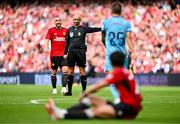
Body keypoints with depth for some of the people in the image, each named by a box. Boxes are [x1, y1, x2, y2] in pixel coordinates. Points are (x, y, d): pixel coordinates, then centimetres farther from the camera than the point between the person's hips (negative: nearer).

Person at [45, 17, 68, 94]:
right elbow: (47, 39, -8)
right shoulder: (51, 30, 3)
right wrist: (46, 48, -24)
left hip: (63, 54, 1)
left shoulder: (65, 30, 8)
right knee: (54, 72, 5)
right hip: (54, 55, -1)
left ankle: (63, 88, -16)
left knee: (65, 70, -14)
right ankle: (54, 89, 16)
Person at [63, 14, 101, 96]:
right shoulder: (70, 30, 13)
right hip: (71, 51, 3)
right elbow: (67, 42, 14)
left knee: (82, 71, -3)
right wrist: (65, 53, 10)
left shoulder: (83, 29, 4)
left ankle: (84, 91, 0)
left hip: (81, 52, -3)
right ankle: (69, 91, 11)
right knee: (70, 71, 5)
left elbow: (93, 29, -5)